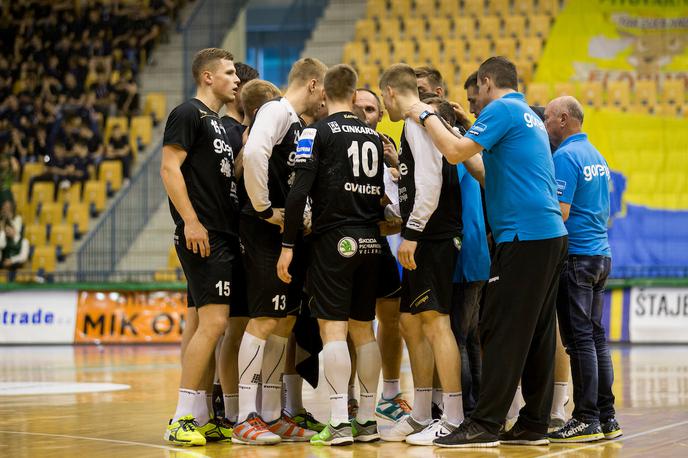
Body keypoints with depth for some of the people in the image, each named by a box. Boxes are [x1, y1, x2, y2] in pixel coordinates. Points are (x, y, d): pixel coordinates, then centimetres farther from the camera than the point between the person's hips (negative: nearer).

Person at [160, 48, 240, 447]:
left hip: (224, 235, 10)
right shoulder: (189, 113, -6)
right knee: (214, 321, -16)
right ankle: (182, 419, -14)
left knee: (208, 325, 10)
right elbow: (169, 168, -15)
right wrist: (190, 221, -21)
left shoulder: (219, 123, 22)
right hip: (202, 235, -10)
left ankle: (201, 418, 14)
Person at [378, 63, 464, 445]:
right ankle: (420, 416, 19)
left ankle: (453, 420, -11)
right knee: (410, 323, 13)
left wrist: (412, 233, -22)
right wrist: (393, 213, 32)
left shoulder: (417, 122, -9)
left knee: (434, 319, -11)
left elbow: (430, 180, -21)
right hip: (428, 239, 10)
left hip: (434, 238, -10)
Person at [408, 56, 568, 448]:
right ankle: (535, 424, 12)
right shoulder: (530, 116, 23)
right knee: (537, 333, 9)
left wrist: (427, 117, 1)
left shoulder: (501, 109, -5)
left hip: (523, 236, -9)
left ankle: (485, 425, -9)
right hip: (552, 237, 9)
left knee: (502, 331, -9)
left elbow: (455, 152, -13)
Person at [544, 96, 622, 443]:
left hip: (576, 255, -9)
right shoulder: (596, 156, 16)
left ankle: (587, 420, -6)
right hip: (601, 253, 9)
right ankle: (606, 417, 13)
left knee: (580, 338, -7)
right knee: (596, 336, 11)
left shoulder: (565, 157, -12)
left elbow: (560, 212, -19)